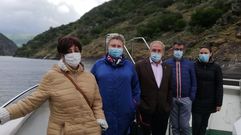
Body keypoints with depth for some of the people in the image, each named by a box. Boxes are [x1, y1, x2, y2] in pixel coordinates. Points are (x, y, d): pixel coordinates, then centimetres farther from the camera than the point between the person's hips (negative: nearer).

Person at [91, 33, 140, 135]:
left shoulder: (129, 65, 4)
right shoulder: (98, 65, 0)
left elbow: (136, 88, 11)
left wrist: (134, 105, 6)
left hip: (125, 113, 1)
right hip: (103, 112, -1)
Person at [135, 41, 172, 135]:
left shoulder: (167, 68, 9)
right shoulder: (140, 65, -5)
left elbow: (169, 89, 14)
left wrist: (168, 106, 8)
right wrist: (139, 107, -8)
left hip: (163, 112, 4)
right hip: (146, 111, -4)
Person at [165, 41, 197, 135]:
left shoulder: (190, 64, 2)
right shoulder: (167, 64, -1)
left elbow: (193, 82, 5)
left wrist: (192, 97, -1)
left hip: (185, 99, 0)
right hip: (172, 99, 0)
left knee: (184, 125, 3)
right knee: (174, 125, 10)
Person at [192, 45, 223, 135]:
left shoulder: (216, 67, -3)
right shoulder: (194, 66, -3)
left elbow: (219, 86, -2)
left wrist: (219, 103, -4)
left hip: (209, 101, 1)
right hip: (196, 101, 0)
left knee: (204, 123, 9)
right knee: (196, 122, -2)